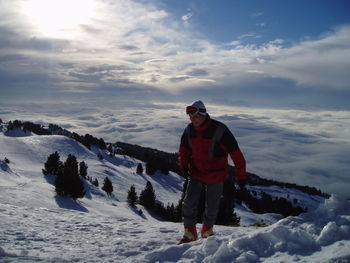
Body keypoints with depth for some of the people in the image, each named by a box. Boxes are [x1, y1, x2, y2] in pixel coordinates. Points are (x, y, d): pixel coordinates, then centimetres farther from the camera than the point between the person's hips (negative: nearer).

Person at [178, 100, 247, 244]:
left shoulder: (219, 130, -20)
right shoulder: (189, 130, -5)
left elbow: (235, 153, -15)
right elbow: (184, 149, 11)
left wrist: (241, 176, -13)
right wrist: (183, 165, -7)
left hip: (215, 176, -3)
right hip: (195, 173, 3)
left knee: (212, 207, 9)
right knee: (189, 203, -5)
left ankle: (207, 231, 33)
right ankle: (189, 234, 11)